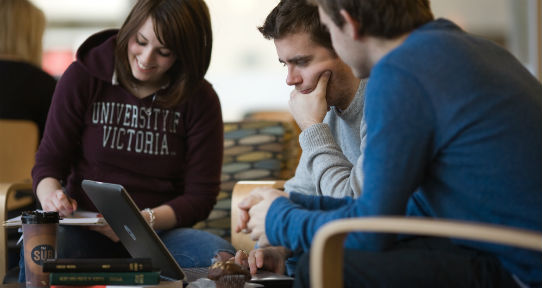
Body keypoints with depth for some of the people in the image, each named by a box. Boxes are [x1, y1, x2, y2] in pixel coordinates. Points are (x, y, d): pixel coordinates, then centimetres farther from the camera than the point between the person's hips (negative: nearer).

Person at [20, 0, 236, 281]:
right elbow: (48, 162, 4)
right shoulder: (82, 77, 1)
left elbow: (200, 196, -1)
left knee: (219, 255, -32)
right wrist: (51, 196, -20)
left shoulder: (200, 100, 0)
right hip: (85, 231, -2)